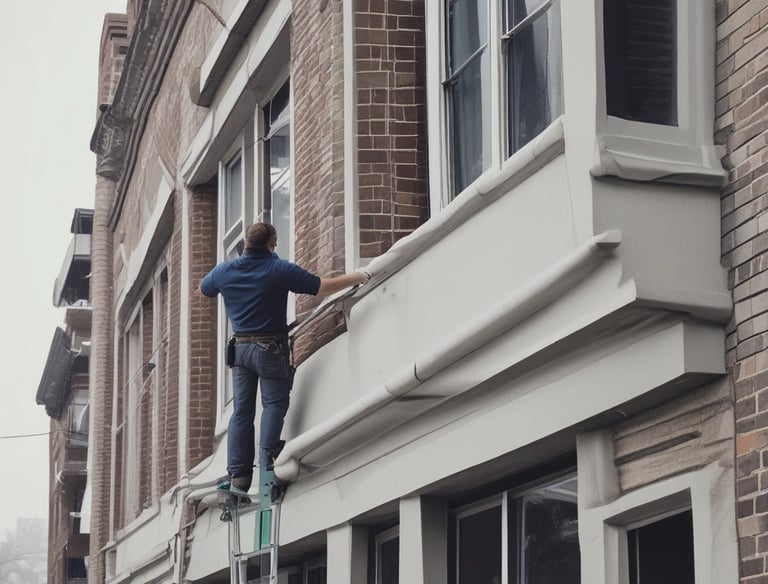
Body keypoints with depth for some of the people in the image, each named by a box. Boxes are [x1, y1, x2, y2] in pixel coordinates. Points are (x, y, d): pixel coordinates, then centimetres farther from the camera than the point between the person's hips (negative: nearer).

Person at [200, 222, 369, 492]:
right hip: (271, 348, -5)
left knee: (242, 410, 6)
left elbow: (204, 289, 22)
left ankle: (239, 474, 4)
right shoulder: (280, 270, -12)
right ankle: (267, 459, -13)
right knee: (274, 403, 3)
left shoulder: (225, 270, 2)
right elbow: (323, 287, -11)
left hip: (240, 346, 5)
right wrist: (357, 277, 1)